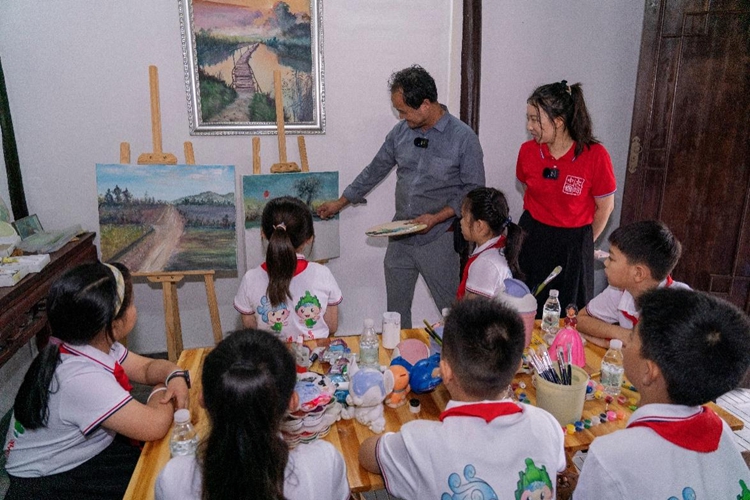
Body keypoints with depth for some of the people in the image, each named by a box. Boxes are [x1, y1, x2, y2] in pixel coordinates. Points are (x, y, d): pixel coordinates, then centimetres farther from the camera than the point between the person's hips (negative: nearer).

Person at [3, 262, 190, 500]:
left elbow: (146, 367, 5)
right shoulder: (81, 379, -34)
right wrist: (163, 391, -13)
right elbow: (155, 425, -33)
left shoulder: (93, 344, -9)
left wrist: (175, 376, -16)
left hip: (88, 452, 8)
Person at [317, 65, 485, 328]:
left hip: (438, 239, -5)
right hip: (399, 238, 5)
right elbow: (375, 170, 15)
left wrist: (436, 217, -19)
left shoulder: (463, 137, -11)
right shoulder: (400, 132, 4)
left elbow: (474, 189, -8)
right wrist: (340, 202, 19)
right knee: (395, 311, 15)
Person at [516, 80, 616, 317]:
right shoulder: (528, 151, -5)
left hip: (573, 246, -3)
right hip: (531, 239, 3)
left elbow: (605, 207, -3)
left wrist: (582, 242, 7)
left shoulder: (595, 155, -16)